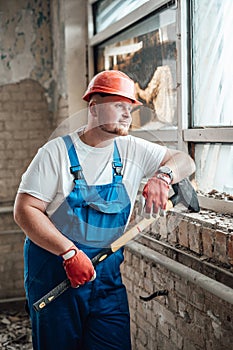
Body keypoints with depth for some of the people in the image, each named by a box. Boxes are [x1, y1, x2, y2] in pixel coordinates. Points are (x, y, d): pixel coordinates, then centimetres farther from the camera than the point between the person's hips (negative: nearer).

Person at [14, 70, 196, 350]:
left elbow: (184, 161, 8)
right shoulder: (56, 152, -8)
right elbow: (24, 211, -12)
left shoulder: (133, 150, 5)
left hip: (108, 272, 3)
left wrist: (162, 176, -16)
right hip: (55, 269, -3)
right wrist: (69, 252, -22)